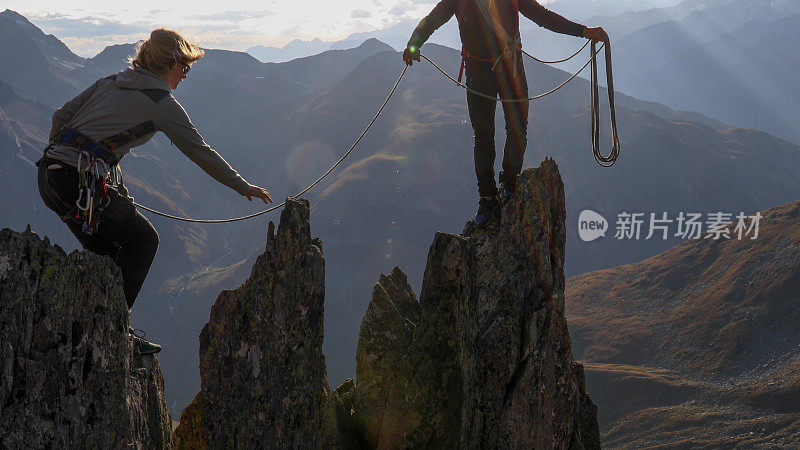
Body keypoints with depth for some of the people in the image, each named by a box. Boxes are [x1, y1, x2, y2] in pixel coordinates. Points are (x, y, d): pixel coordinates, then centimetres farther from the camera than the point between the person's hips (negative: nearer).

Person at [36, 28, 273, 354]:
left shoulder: (110, 82, 19)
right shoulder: (162, 103, -2)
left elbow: (61, 116, 19)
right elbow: (200, 152, 3)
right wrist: (243, 187, 12)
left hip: (49, 175, 8)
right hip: (81, 182, -8)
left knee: (104, 247, 22)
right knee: (143, 240, 9)